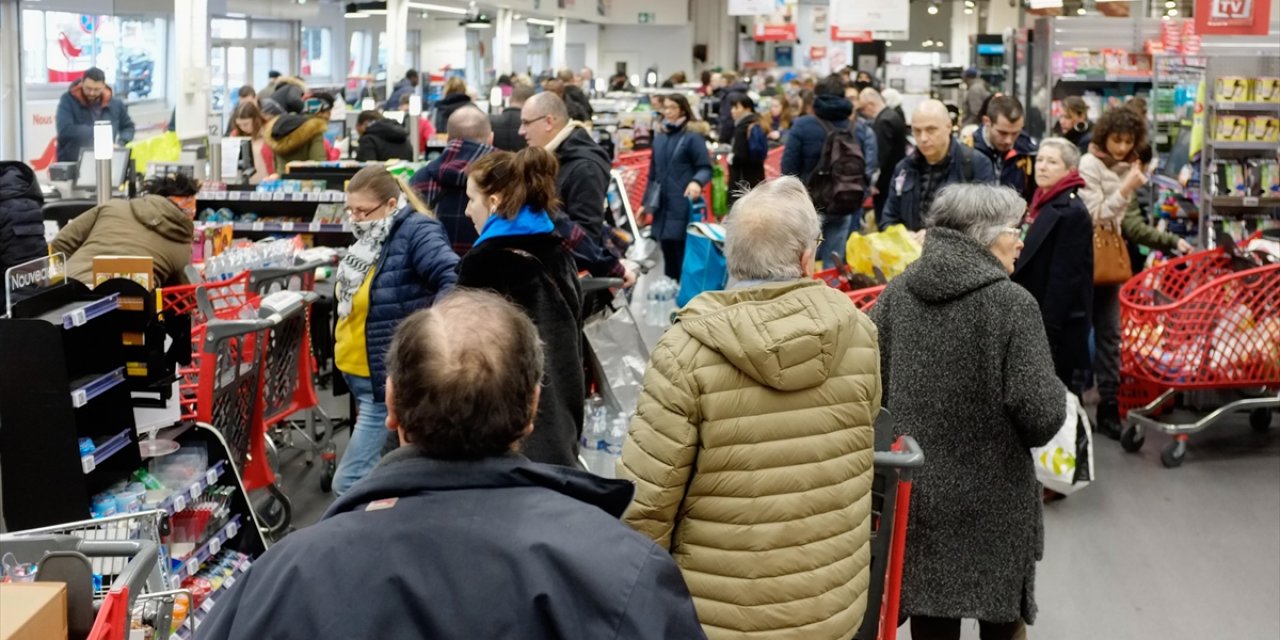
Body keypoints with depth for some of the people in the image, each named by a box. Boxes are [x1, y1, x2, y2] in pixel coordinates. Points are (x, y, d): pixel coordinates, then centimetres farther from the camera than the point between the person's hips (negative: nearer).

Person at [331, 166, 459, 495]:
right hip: (362, 376, 9)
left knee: (349, 482, -9)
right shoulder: (372, 237, 10)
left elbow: (454, 280, -30)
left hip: (390, 380, -9)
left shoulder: (416, 232, -17)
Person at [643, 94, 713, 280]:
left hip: (683, 207, -6)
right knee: (668, 257, 12)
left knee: (684, 257, -5)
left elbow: (705, 168, -8)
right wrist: (646, 203, 21)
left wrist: (697, 182, -29)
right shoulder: (659, 138, 15)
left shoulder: (693, 136, -4)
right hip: (662, 207, 6)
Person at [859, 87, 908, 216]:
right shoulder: (894, 115, 12)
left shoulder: (884, 121, -19)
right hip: (895, 180, 10)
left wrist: (875, 183, -18)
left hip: (885, 184, -10)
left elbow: (883, 155, -24)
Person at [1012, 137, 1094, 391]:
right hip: (1037, 321, 9)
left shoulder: (1072, 211, -15)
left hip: (1059, 328, -9)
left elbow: (1065, 277, -20)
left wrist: (1047, 331, -21)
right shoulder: (1042, 204, 13)